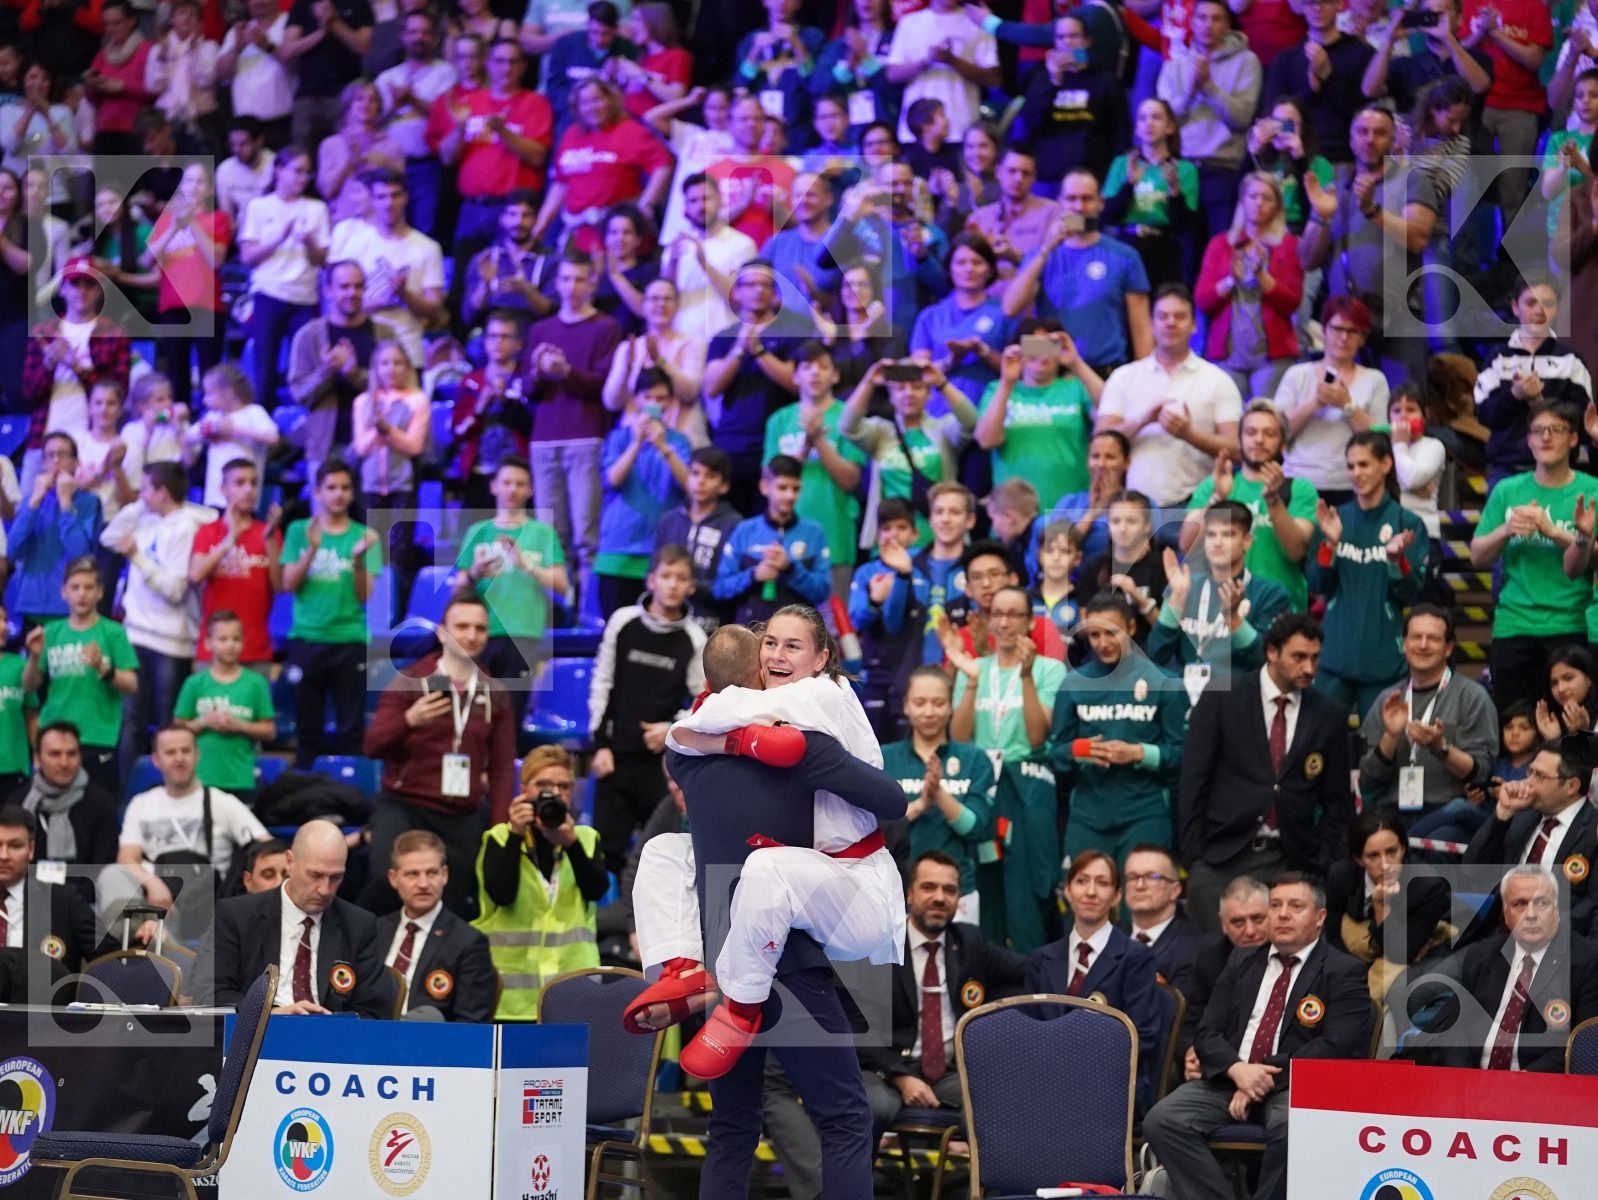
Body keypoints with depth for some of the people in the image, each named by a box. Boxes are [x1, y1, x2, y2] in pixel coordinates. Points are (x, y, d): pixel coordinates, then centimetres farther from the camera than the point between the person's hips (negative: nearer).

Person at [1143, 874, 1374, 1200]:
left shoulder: (1344, 972, 4)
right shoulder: (1242, 963, 20)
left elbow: (1336, 1047, -9)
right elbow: (1207, 1034, 12)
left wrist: (1269, 1078, -16)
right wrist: (1237, 1069, -12)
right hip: (1230, 1080, 5)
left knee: (1290, 1127, -39)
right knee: (1162, 1120, -21)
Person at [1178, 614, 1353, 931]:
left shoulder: (1328, 717, 7)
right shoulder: (1221, 699, 1)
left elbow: (1337, 801, 12)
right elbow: (1193, 780, 1)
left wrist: (1324, 866, 4)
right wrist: (1192, 855, -4)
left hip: (1290, 862, 2)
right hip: (1221, 856, -1)